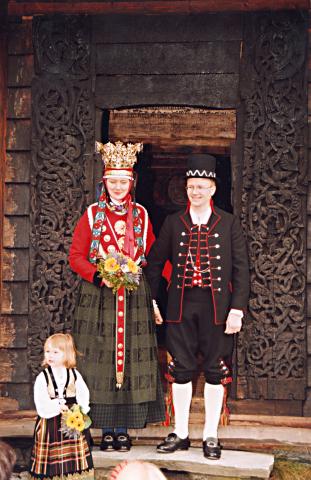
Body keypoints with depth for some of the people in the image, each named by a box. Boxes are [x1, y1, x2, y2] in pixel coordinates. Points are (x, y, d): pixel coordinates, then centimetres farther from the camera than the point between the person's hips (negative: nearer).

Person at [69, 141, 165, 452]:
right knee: (101, 360, -2)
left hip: (135, 297, 2)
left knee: (131, 359, 0)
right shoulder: (92, 215, 4)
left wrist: (133, 272, -5)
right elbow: (76, 256, 1)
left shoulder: (141, 216, 10)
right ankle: (107, 430, 6)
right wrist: (100, 275, -15)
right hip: (99, 297, -2)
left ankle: (123, 430, 7)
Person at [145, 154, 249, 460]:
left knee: (215, 371, 5)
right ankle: (180, 435, 17)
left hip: (217, 307, -1)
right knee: (181, 371, 6)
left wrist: (237, 309, -8)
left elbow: (240, 270, -1)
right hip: (181, 306, 1)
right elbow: (155, 262, 12)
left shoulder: (229, 223, 1)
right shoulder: (173, 223, 5)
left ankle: (211, 436, 16)